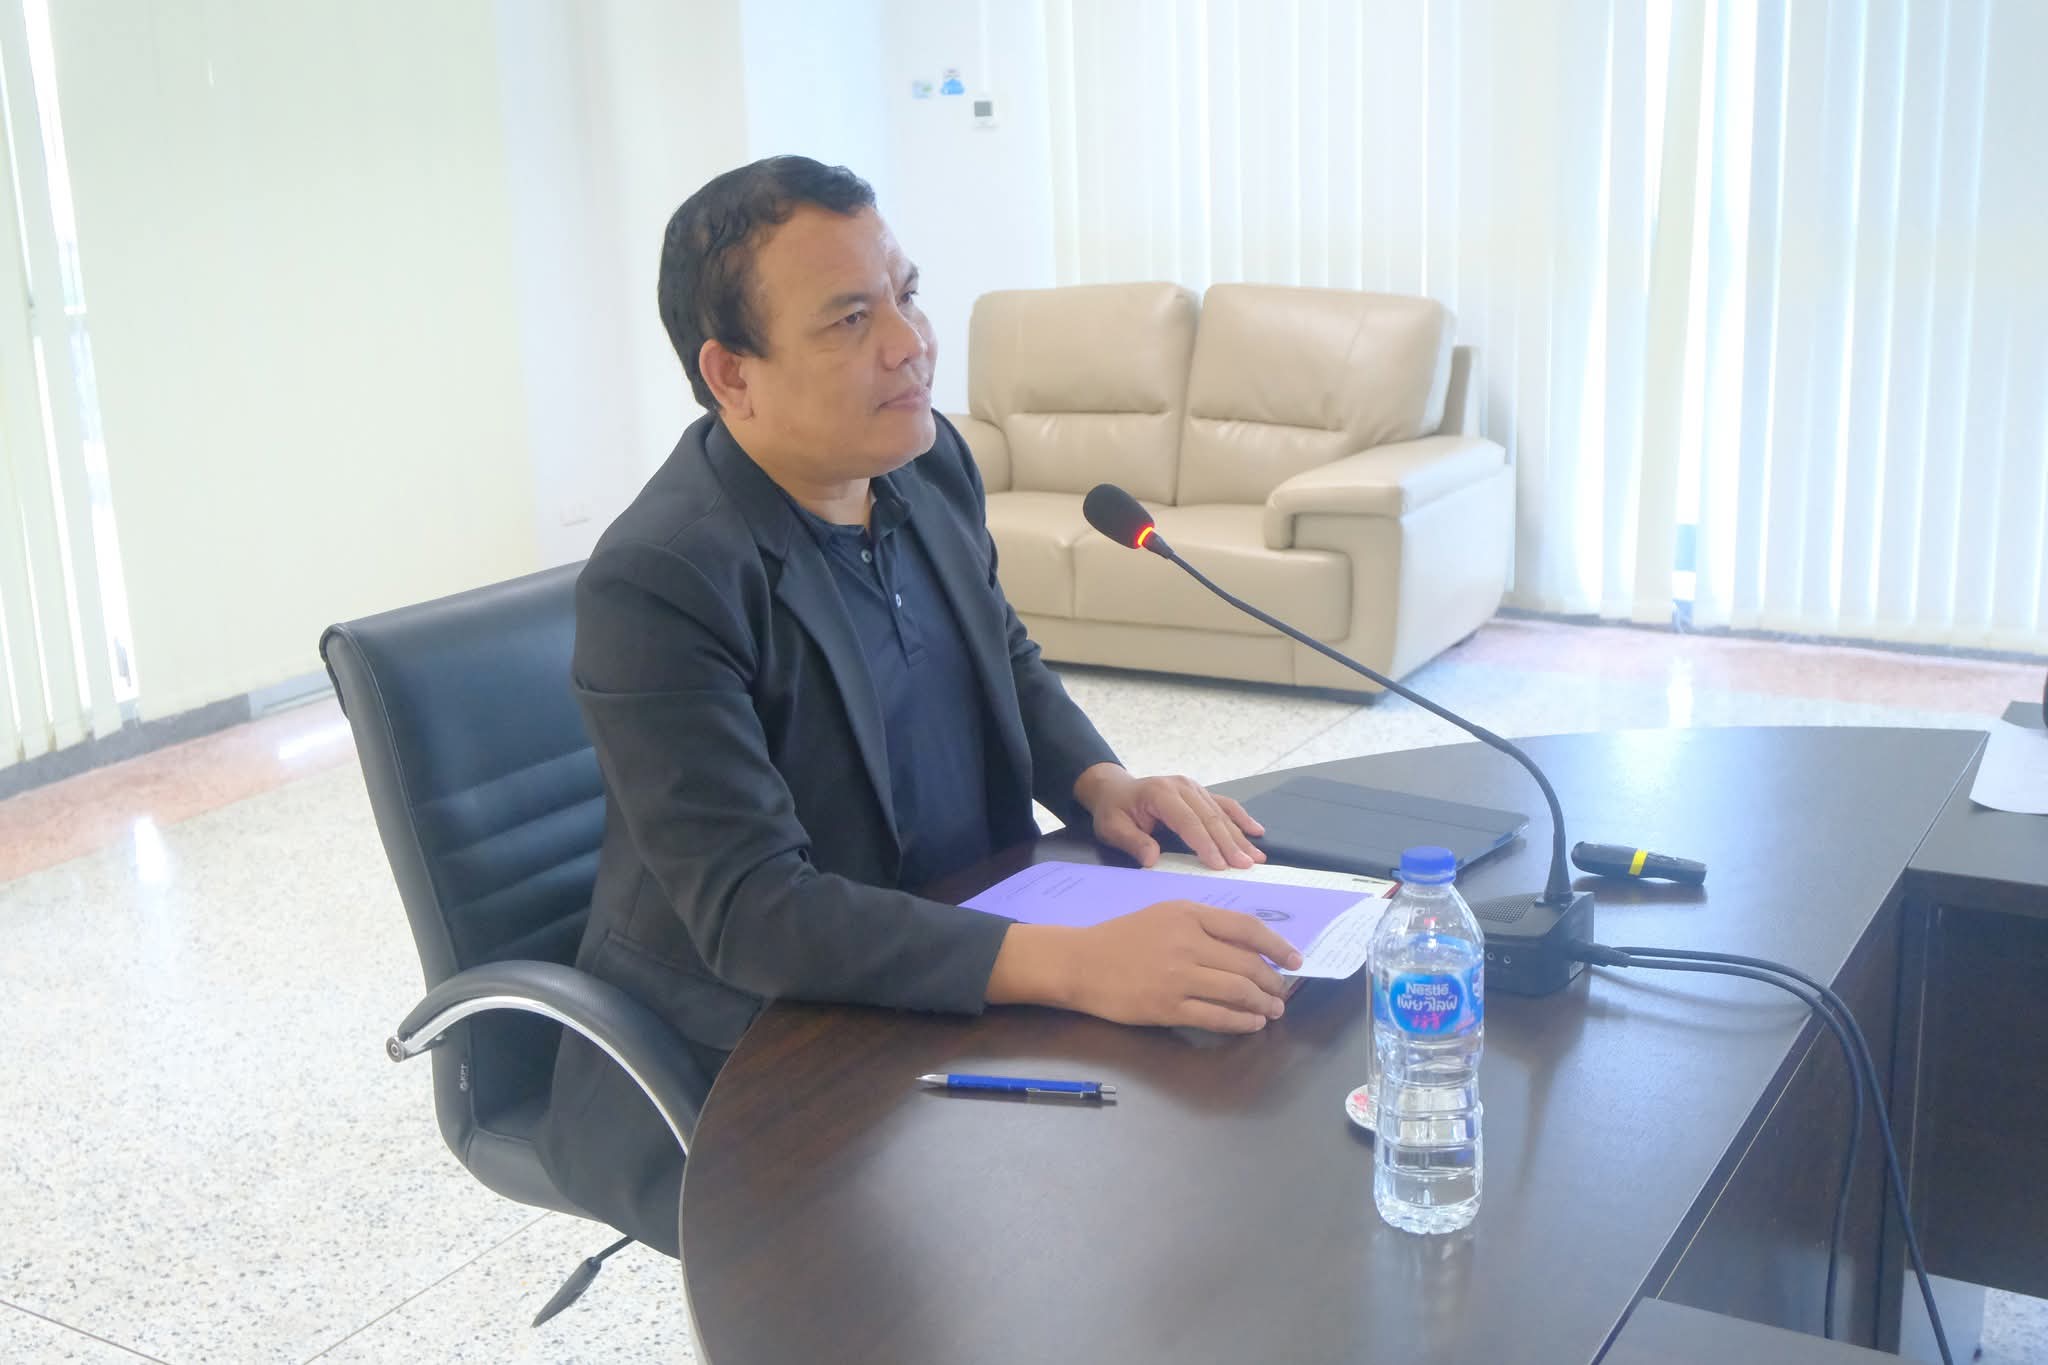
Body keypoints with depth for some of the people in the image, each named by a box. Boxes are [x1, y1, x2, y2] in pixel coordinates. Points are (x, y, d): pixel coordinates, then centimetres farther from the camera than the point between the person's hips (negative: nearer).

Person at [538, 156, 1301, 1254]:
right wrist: (1075, 964, -38)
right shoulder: (656, 583, -24)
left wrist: (1099, 783, -5)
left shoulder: (926, 464, 0)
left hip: (959, 980, 7)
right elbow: (748, 913, -29)